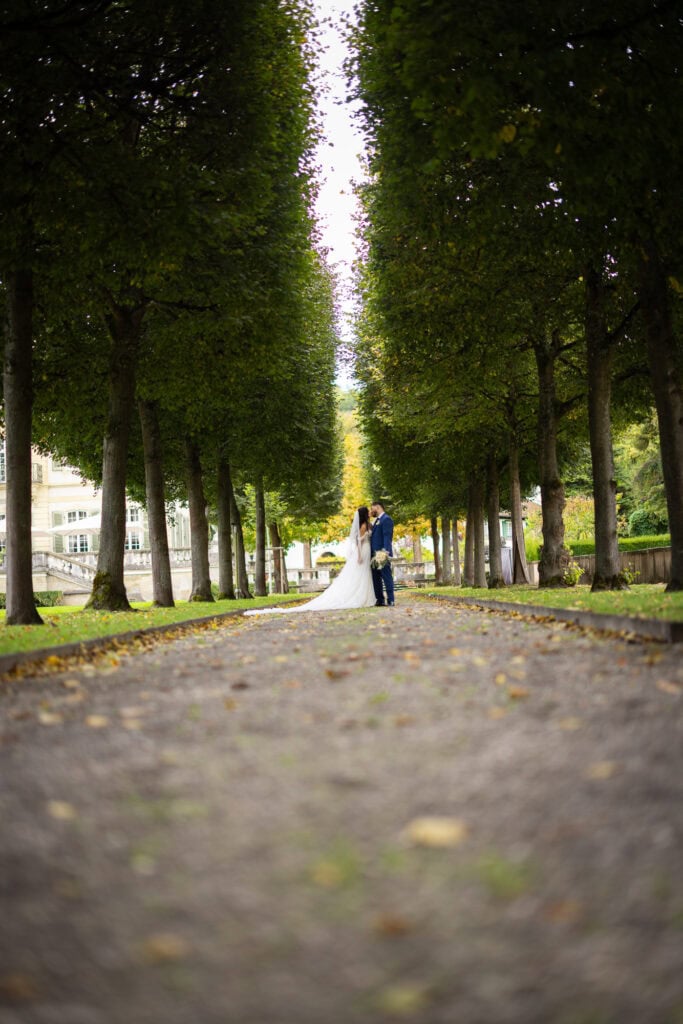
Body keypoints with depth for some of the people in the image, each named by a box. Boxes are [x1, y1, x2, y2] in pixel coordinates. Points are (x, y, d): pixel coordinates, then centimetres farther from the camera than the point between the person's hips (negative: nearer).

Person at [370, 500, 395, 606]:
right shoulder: (377, 521, 22)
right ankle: (380, 600, 14)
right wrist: (372, 554, 17)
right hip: (375, 555, 10)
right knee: (376, 578, 9)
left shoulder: (386, 519, -7)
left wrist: (385, 551, -25)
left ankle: (390, 601, -6)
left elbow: (387, 537, -16)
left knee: (387, 577, -7)